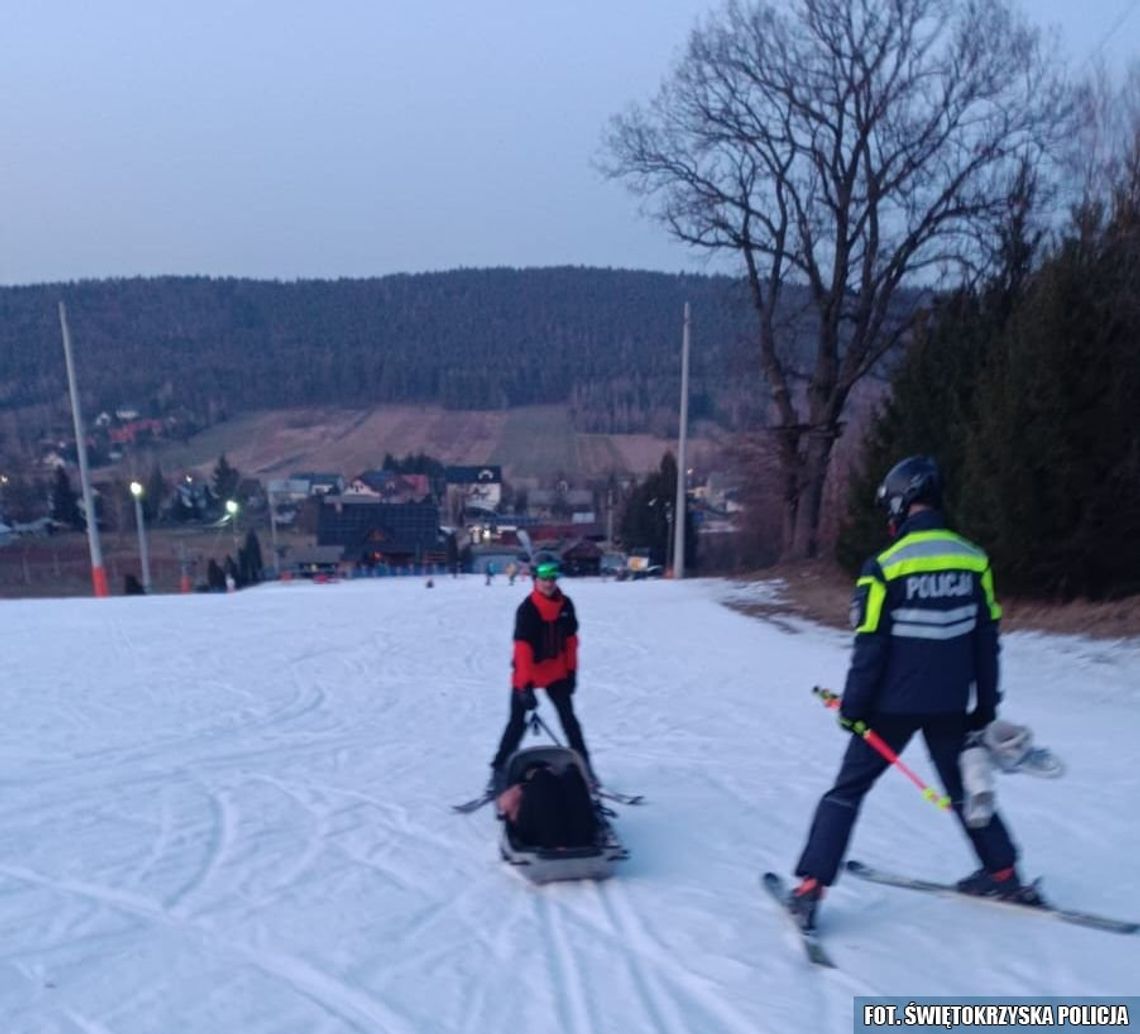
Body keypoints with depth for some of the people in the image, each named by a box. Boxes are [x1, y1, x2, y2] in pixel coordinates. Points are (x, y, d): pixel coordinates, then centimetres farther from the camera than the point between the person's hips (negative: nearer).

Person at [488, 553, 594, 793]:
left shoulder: (565, 605, -5)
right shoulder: (527, 609, -21)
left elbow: (570, 640, 5)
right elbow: (523, 648, -25)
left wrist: (571, 672, 5)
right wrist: (526, 685, -30)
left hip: (556, 673, 4)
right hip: (526, 675, -4)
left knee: (569, 719, 8)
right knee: (517, 723, -2)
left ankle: (583, 764, 19)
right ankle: (499, 769, 10)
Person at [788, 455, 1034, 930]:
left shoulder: (886, 567, -16)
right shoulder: (974, 559, -1)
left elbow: (870, 648, -14)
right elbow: (987, 640, 5)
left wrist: (852, 707, -3)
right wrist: (986, 705, 15)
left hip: (893, 704, -4)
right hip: (951, 706, 4)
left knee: (848, 789, 7)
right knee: (963, 787, 27)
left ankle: (809, 889, 7)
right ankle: (1003, 874, 39)